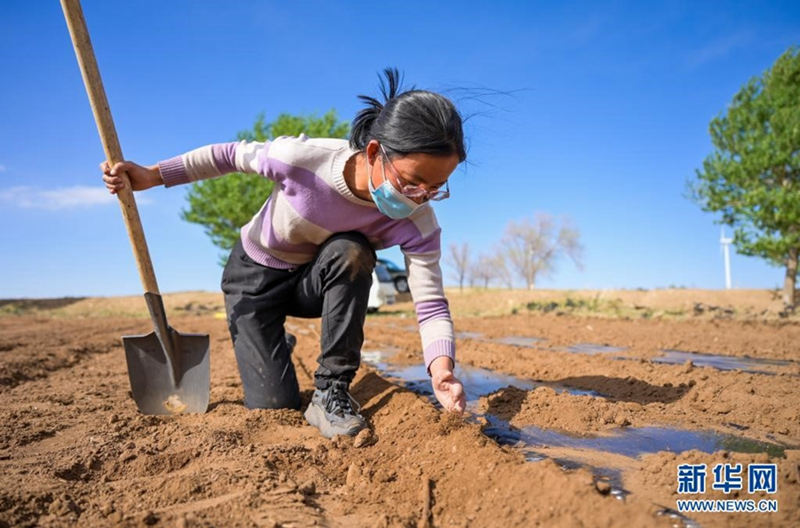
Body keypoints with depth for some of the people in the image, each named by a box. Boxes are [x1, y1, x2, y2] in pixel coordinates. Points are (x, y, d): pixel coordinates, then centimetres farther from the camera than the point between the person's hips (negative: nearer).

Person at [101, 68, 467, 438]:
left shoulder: (416, 223, -27)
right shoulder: (303, 158, -34)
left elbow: (431, 305, -29)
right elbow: (232, 155, -16)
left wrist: (441, 367, -47)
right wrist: (151, 175, -16)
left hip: (317, 282, 2)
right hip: (256, 276, -1)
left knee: (352, 252, -35)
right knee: (275, 408, -6)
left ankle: (332, 389, -19)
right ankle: (276, 349, 31)